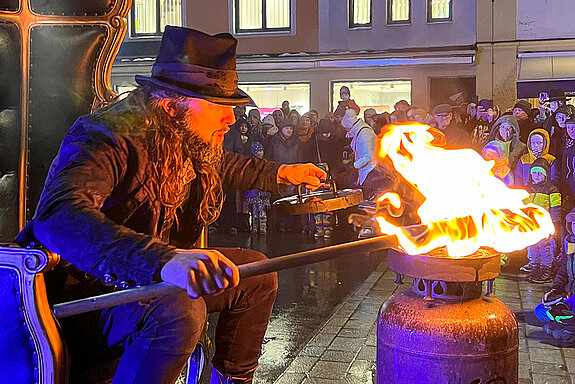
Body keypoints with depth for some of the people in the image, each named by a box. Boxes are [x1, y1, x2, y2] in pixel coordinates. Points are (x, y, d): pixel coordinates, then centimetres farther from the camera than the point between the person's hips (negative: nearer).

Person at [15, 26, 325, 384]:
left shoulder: (192, 143, 1)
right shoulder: (107, 141, -26)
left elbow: (221, 165, 29)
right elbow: (57, 217, -46)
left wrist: (282, 173, 27)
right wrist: (163, 261, -59)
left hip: (154, 274, 9)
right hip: (84, 285, -9)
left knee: (257, 272, 6)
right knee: (180, 310, -37)